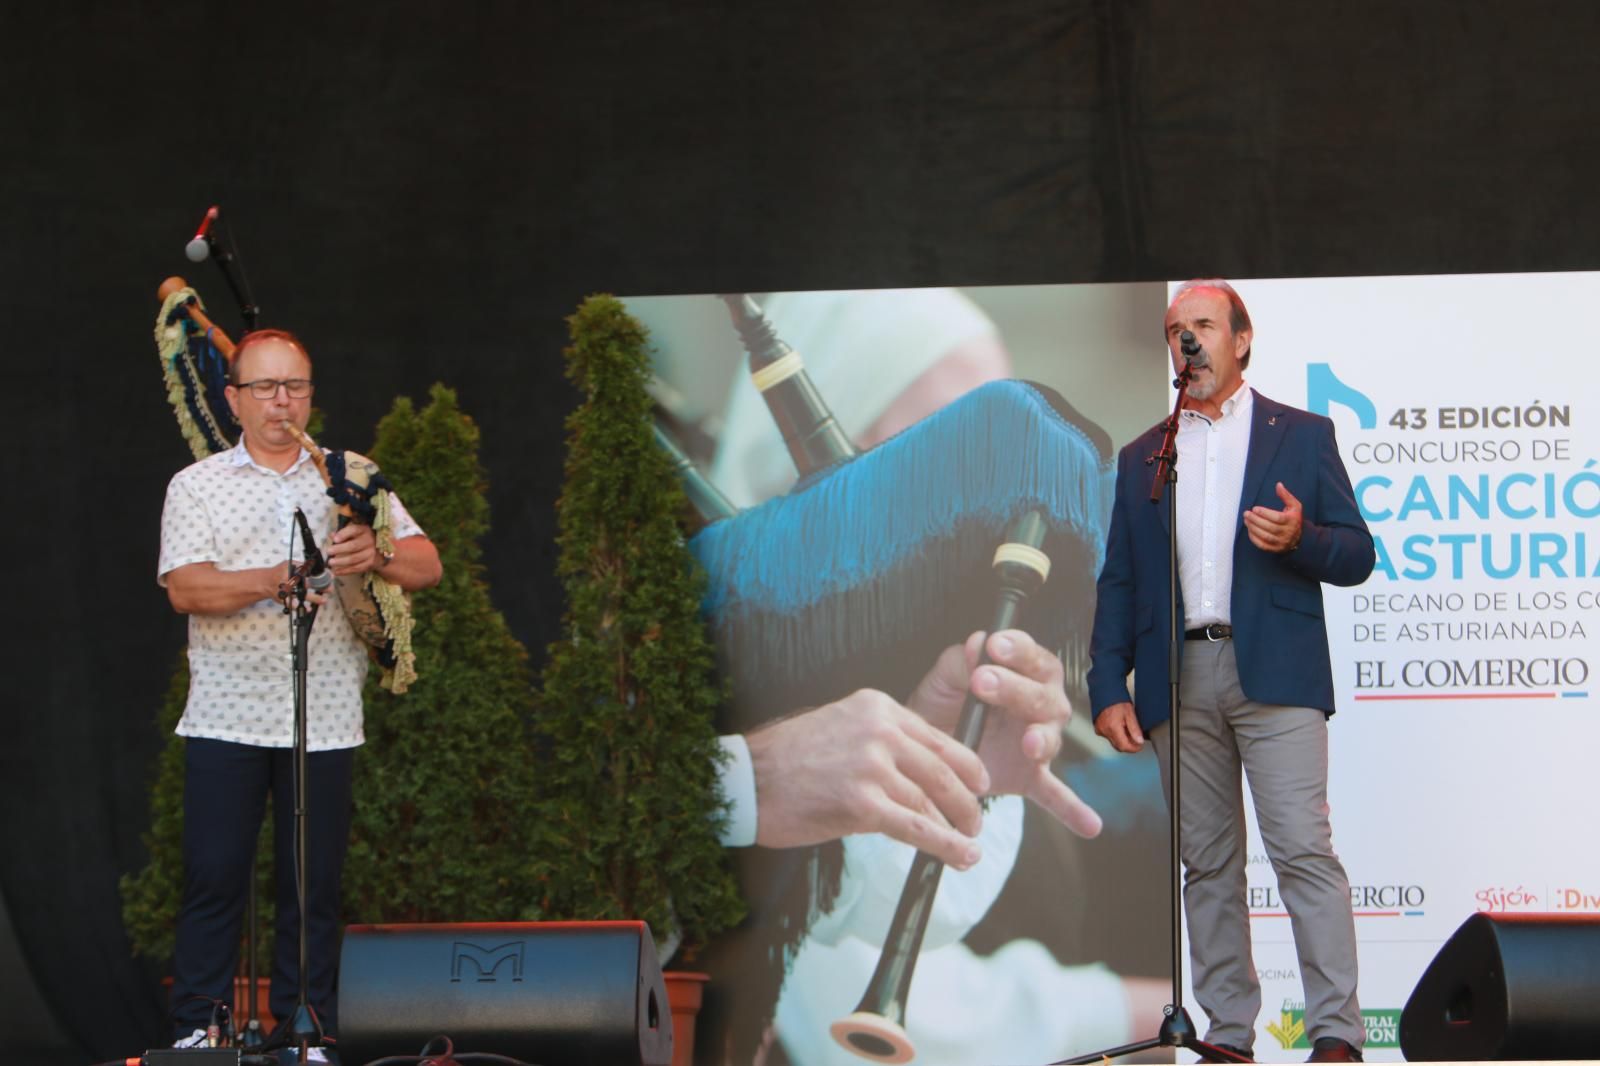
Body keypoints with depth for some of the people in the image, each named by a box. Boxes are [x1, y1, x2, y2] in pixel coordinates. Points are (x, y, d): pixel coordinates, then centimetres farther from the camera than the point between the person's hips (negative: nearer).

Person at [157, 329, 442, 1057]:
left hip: (325, 718, 1)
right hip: (225, 717, -1)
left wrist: (377, 556, -19)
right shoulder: (196, 486, 7)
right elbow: (186, 588, -8)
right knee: (213, 877, -1)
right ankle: (196, 1030, 7)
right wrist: (277, 579, -22)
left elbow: (427, 566, 3)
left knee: (314, 882, 3)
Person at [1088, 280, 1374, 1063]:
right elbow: (1118, 582, 15)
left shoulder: (1302, 436, 11)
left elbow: (1357, 556, 7)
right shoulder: (1141, 457, 19)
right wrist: (1108, 686, 4)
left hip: (1274, 673, -3)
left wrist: (1300, 539, -15)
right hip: (1177, 680, 4)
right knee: (1207, 862, 4)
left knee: (1302, 847, -12)